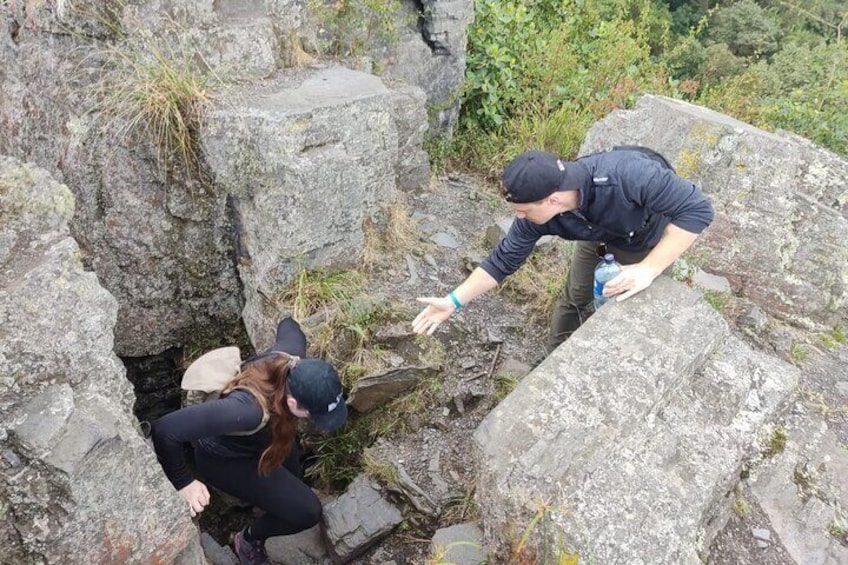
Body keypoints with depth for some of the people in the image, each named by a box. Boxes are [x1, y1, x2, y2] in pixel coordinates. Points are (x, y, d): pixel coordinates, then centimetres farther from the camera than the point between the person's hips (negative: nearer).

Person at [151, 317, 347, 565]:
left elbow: (288, 325, -5)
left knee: (292, 479, 27)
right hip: (225, 458, -6)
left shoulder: (292, 353, -30)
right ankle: (249, 540, 22)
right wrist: (183, 482, -32)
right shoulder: (249, 408, -48)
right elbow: (165, 429, -47)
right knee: (307, 512, -8)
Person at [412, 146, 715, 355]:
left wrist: (649, 269, -46)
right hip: (600, 234, 4)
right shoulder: (537, 212, -31)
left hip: (647, 241, -3)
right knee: (574, 298, 13)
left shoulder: (627, 174, -48)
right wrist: (453, 301, -20)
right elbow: (503, 260, -18)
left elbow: (698, 209, -41)